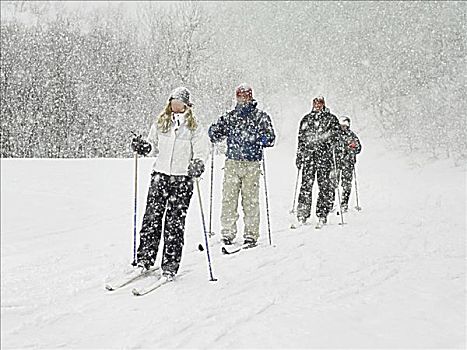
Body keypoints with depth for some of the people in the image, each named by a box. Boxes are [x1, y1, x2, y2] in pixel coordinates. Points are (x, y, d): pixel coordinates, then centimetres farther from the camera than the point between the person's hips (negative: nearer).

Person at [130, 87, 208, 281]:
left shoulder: (193, 127, 3)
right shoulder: (160, 123, 11)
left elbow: (201, 151, -1)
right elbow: (154, 146, 18)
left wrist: (197, 164, -21)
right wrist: (143, 147, -2)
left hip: (182, 179, -2)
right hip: (160, 174, 3)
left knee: (175, 222, -1)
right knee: (152, 217, -2)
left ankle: (170, 265, 4)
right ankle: (145, 259, 7)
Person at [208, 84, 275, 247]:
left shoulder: (261, 116, 5)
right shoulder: (229, 116, 14)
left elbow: (271, 138, 1)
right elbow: (214, 132, 23)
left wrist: (259, 139, -17)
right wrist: (216, 133, 2)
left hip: (252, 163, -2)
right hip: (232, 162, 2)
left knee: (251, 199, -1)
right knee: (229, 198, -2)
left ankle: (251, 235, 6)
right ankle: (228, 233, 5)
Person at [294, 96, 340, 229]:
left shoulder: (331, 119, 9)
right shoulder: (306, 119, 18)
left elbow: (335, 137, 1)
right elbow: (301, 138, 20)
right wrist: (299, 156, 14)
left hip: (324, 156, -2)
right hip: (308, 155, 2)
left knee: (325, 185, -3)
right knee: (306, 184, -3)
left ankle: (322, 216, 2)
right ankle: (302, 215, 0)